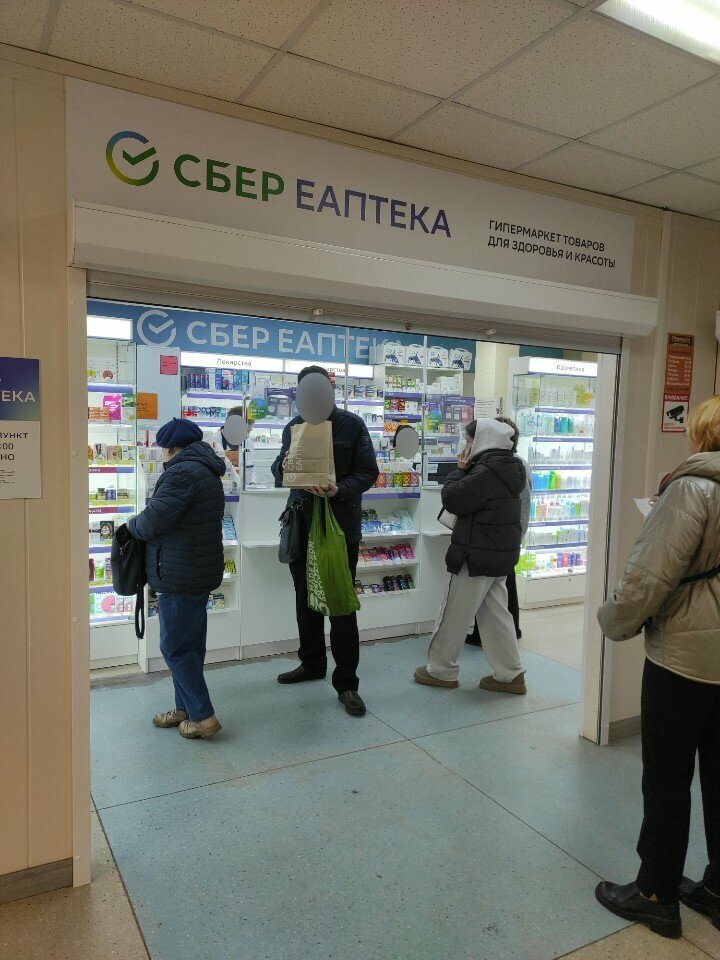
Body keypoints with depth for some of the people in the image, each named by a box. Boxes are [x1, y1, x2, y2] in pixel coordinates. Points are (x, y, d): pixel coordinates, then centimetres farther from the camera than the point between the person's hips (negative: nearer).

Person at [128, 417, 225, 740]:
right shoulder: (205, 471, 16)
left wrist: (132, 524, 0)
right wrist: (141, 524, 15)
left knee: (175, 647, -1)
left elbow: (153, 520, -21)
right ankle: (185, 708, 29)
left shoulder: (182, 472, -18)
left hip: (180, 576, -10)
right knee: (190, 644, 17)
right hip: (201, 571, 10)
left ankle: (202, 716, 5)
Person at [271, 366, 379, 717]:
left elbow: (368, 473, -7)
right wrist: (283, 466, -18)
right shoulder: (294, 426, 7)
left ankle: (346, 682, 11)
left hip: (341, 527, -4)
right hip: (302, 525, 5)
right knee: (306, 600, 16)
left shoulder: (351, 425, -4)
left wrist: (340, 490, -26)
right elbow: (279, 472, 7)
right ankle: (312, 663, 35)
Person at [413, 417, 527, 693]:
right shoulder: (510, 468, 11)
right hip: (502, 554, 10)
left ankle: (441, 671, 17)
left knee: (454, 614, 4)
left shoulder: (486, 472, -22)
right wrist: (467, 469, 5)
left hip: (478, 555, -9)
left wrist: (460, 469, -8)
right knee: (495, 613, 15)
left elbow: (452, 499, -18)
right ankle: (510, 675, 19)